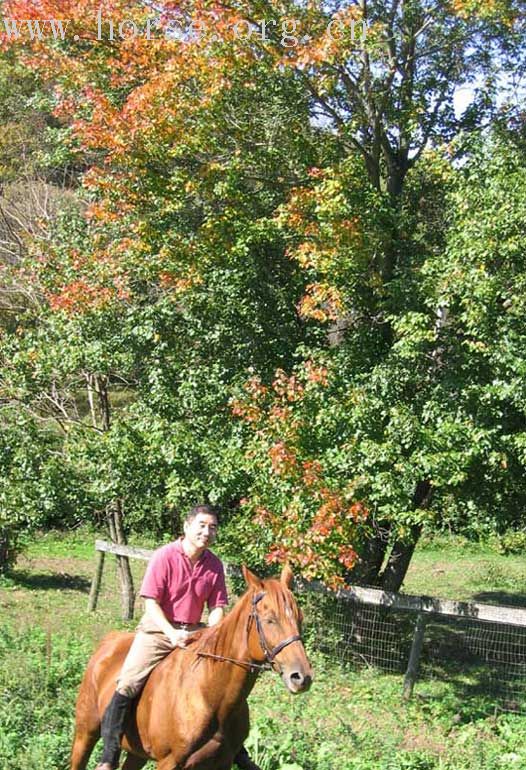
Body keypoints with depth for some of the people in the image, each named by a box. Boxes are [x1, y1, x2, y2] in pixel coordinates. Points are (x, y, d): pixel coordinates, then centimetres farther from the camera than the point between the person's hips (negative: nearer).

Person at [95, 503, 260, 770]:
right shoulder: (164, 557, -12)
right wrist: (171, 633, -24)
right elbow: (151, 601, -13)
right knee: (127, 684, -21)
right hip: (158, 628, -4)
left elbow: (217, 607, 3)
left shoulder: (214, 565, 2)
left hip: (194, 631, 4)